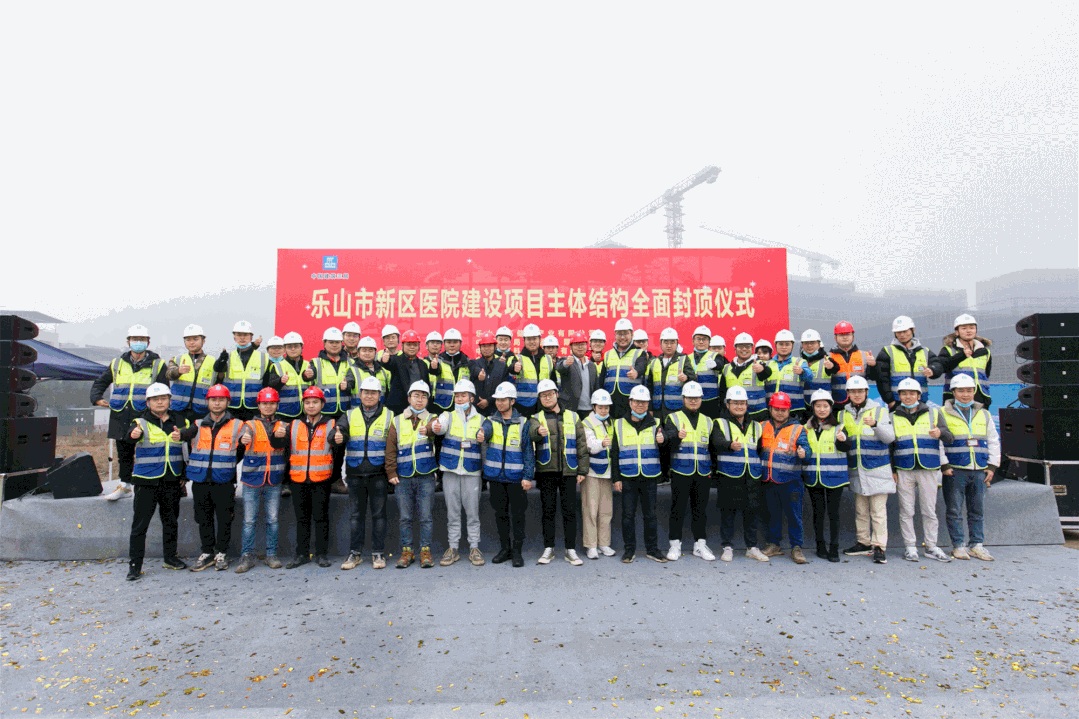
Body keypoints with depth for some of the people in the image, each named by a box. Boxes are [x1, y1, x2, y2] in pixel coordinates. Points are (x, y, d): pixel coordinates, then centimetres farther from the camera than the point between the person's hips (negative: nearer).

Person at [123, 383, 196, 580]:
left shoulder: (181, 422, 7)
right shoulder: (141, 423, -4)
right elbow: (128, 438, -24)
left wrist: (184, 474, 1)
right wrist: (133, 436, -48)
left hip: (172, 482, 4)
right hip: (146, 481, -3)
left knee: (171, 521, 13)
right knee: (140, 523, -1)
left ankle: (170, 557, 27)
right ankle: (135, 564, 9)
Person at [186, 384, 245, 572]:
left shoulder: (237, 426, 2)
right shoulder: (198, 425, 10)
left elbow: (241, 452, 10)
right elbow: (189, 448, 21)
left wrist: (226, 466, 7)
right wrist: (194, 467, 12)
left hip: (224, 482, -3)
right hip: (200, 481, 3)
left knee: (224, 519, 2)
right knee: (204, 519, 9)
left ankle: (221, 553, 15)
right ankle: (207, 553, 21)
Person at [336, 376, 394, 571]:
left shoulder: (389, 416, 5)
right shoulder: (350, 415, 9)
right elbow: (340, 430, -9)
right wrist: (338, 437, -33)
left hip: (378, 474, -1)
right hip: (355, 474, 2)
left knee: (378, 514, 4)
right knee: (355, 514, 8)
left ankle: (378, 553, 14)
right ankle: (355, 553, 18)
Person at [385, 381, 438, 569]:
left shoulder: (432, 419, 6)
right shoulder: (397, 421, 10)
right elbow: (390, 449, 8)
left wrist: (428, 431, -40)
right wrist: (391, 472, 0)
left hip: (426, 477, -1)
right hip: (403, 477, 1)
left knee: (425, 516, 1)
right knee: (405, 517, 6)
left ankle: (425, 551, 12)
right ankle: (407, 551, 17)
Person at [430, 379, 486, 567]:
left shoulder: (480, 419, 8)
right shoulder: (448, 416, 5)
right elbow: (441, 426, -18)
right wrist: (436, 426, -40)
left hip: (472, 471, 0)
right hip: (450, 470, 0)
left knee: (472, 510, 1)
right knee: (452, 510, 5)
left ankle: (474, 548, 12)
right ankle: (453, 548, 15)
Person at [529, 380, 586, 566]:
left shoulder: (572, 417, 13)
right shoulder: (537, 418, 7)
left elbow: (581, 444, 11)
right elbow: (532, 433, -17)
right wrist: (539, 431, -41)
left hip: (569, 471, 1)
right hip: (546, 471, -1)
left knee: (570, 510, 1)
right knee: (548, 510, 5)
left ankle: (570, 550, 10)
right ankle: (548, 549, 16)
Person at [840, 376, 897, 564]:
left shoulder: (879, 410, -1)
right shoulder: (844, 414, 9)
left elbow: (890, 437, -9)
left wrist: (875, 424, -24)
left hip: (877, 469, -4)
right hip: (856, 470, 4)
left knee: (878, 510, -4)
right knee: (860, 510, 12)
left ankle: (879, 547, 1)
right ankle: (864, 543, 22)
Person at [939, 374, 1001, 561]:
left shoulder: (984, 415, 14)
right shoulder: (944, 414, -1)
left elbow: (994, 442, 18)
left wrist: (992, 466, 9)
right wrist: (944, 466, -9)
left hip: (979, 470, 4)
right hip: (955, 470, -4)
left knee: (977, 510, 9)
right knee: (955, 510, 0)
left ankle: (976, 545, 18)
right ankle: (958, 545, 8)